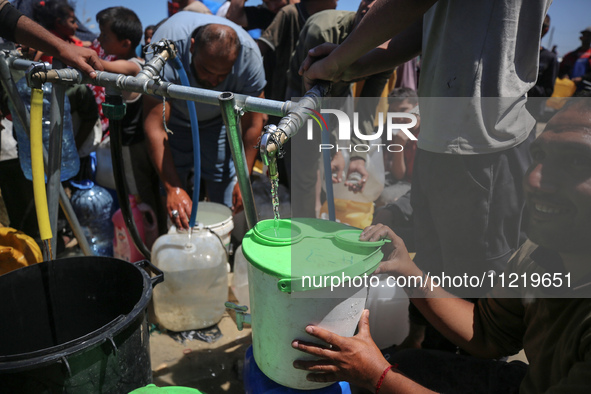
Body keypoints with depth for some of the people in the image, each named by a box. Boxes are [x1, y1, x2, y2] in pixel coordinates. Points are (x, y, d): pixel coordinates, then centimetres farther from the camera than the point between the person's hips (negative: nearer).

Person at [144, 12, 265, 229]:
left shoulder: (249, 55, -32)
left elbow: (252, 124, -21)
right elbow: (155, 127, -37)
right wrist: (173, 189, -43)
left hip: (219, 118, 2)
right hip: (174, 114, -1)